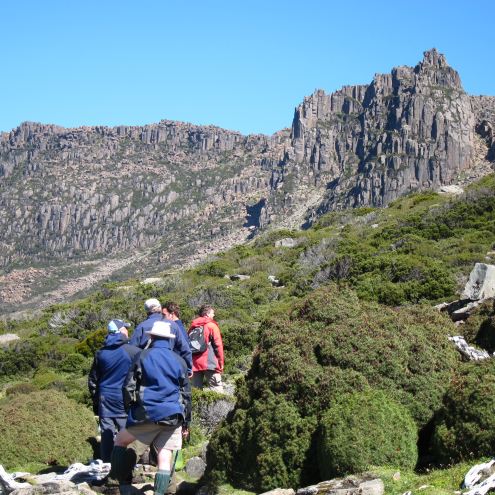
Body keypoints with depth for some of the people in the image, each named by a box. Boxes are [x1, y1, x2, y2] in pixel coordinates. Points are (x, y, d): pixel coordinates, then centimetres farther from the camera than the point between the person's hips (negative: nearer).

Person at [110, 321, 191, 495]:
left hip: (148, 413, -2)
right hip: (173, 416, 3)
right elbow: (186, 394, 13)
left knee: (120, 441, 15)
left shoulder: (143, 356, 1)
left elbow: (129, 387, 1)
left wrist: (129, 408, 16)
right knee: (165, 458, 3)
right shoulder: (179, 361, 10)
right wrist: (186, 422, 19)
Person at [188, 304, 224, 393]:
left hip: (195, 363, 5)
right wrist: (221, 362, -1)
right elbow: (218, 345, -7)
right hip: (209, 363, -5)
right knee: (217, 390, -5)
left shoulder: (193, 327, 14)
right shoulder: (212, 325, -2)